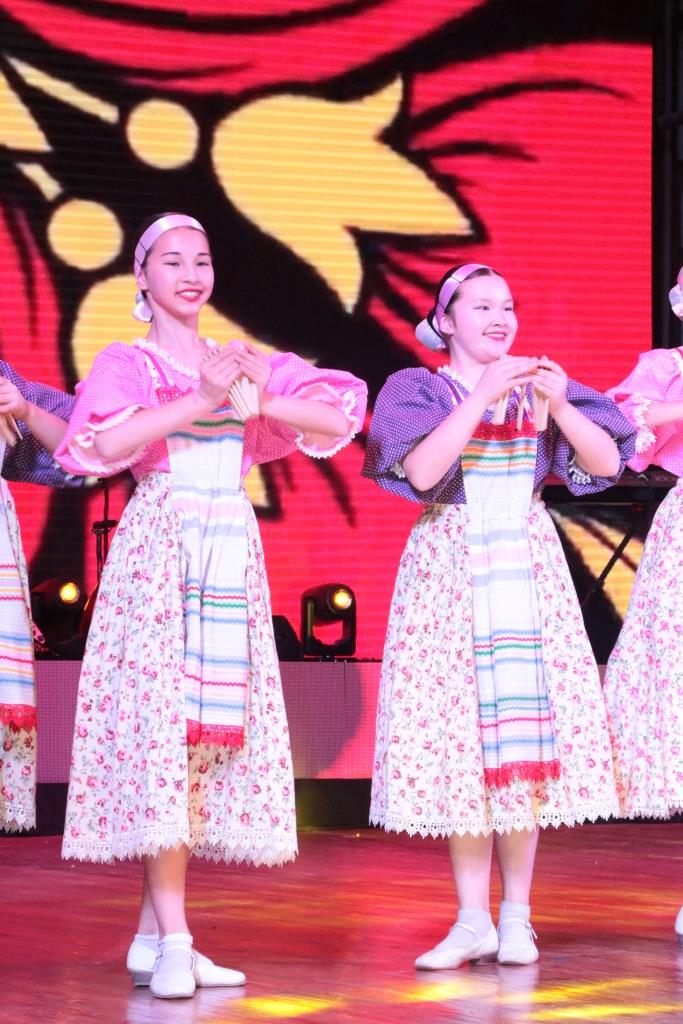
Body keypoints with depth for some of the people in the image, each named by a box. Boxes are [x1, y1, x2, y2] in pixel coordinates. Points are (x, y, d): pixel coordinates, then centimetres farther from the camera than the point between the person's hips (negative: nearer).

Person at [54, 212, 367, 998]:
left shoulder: (243, 361, 15)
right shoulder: (128, 364, 2)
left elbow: (337, 418, 6)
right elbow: (105, 442, -18)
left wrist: (256, 399, -8)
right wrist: (203, 401, -17)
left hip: (231, 555, 5)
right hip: (158, 549, -5)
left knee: (214, 733, 3)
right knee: (162, 727, -12)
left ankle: (152, 934, 9)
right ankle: (174, 942, -14)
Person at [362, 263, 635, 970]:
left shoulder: (539, 387, 11)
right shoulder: (418, 391, 2)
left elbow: (608, 462, 1)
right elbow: (421, 471, -16)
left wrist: (559, 405, -13)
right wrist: (482, 396, -19)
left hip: (528, 567, 2)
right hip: (448, 569, -2)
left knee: (525, 734, -2)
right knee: (457, 737, -4)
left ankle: (517, 915, 4)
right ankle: (473, 921, 2)